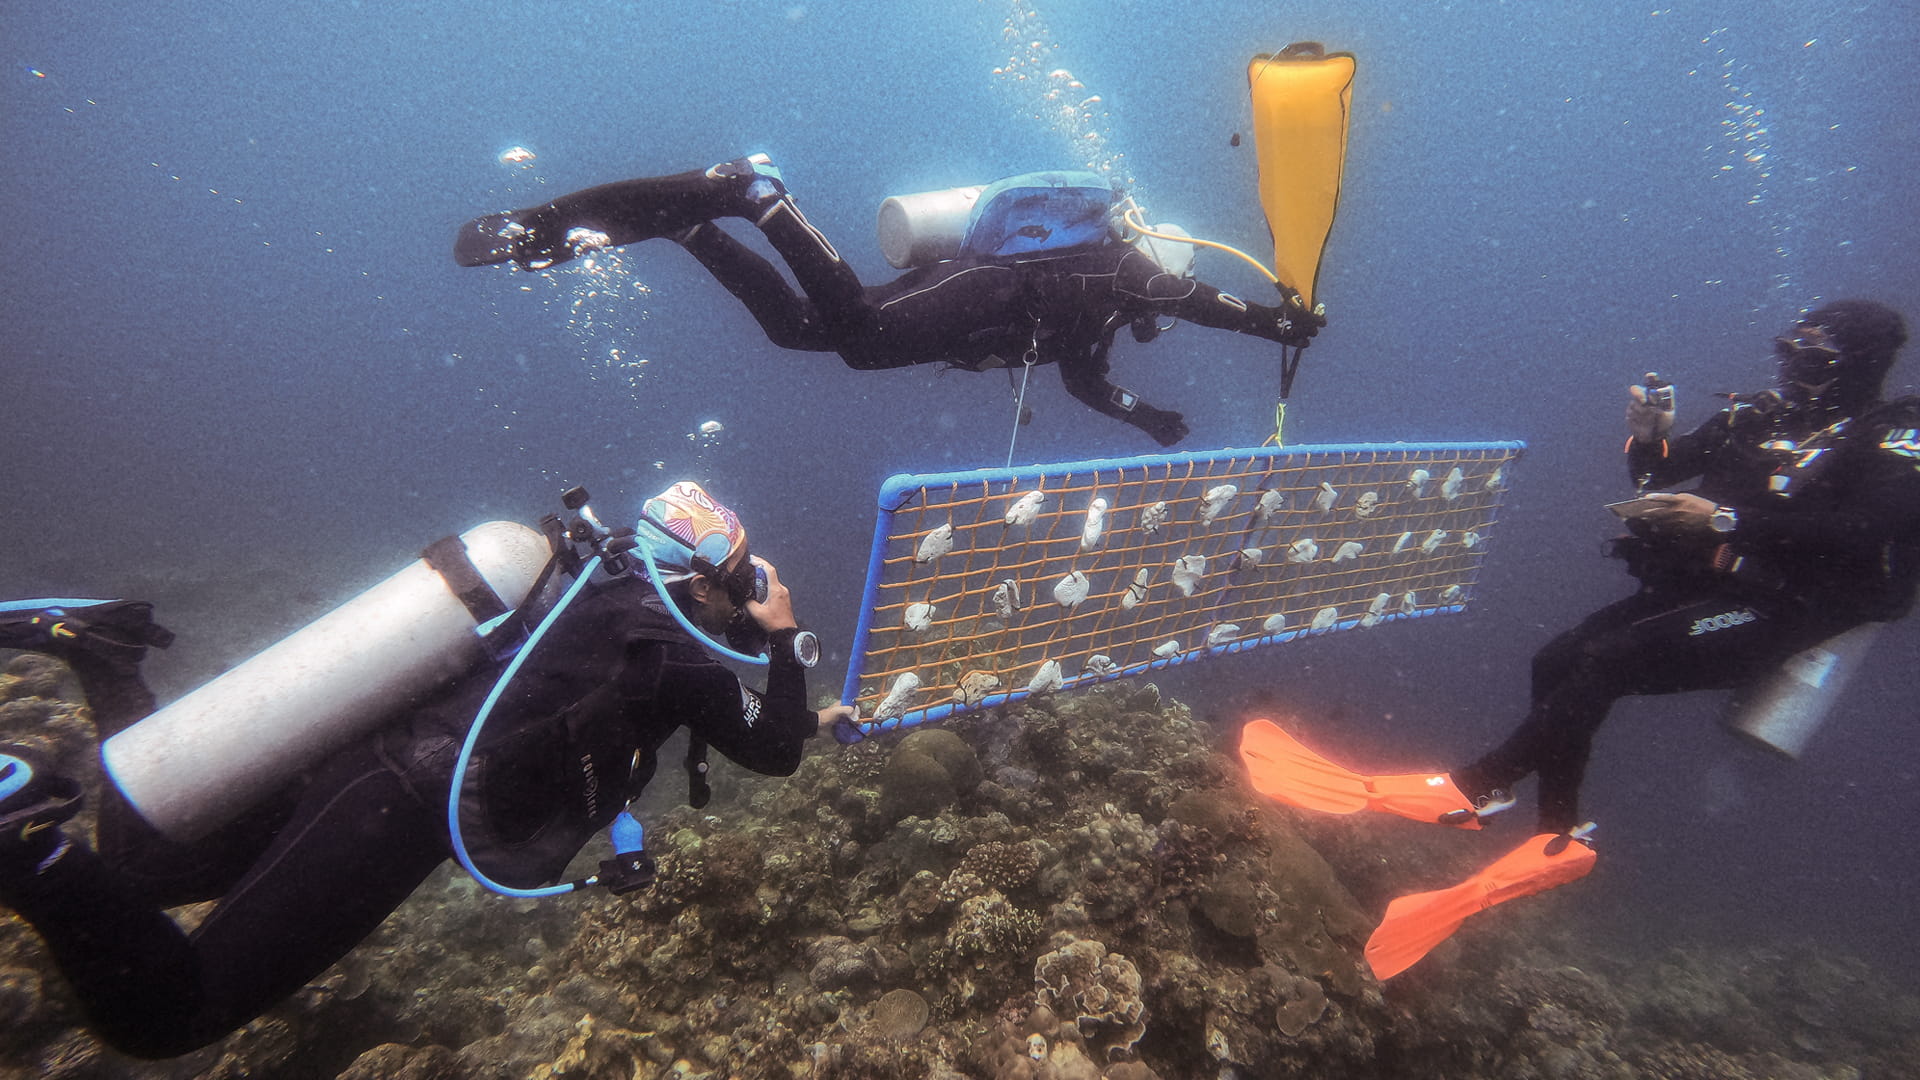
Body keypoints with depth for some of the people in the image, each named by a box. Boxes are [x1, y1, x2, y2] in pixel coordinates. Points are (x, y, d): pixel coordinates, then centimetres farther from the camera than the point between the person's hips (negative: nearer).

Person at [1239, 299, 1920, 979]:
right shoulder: (1755, 418, 16)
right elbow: (1655, 475, 18)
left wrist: (1726, 520, -27)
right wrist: (1648, 438, -5)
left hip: (1770, 614, -6)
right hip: (1686, 590, 6)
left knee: (1603, 661, -29)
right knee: (1555, 664, -11)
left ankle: (1476, 788, -28)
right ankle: (1559, 838, -3)